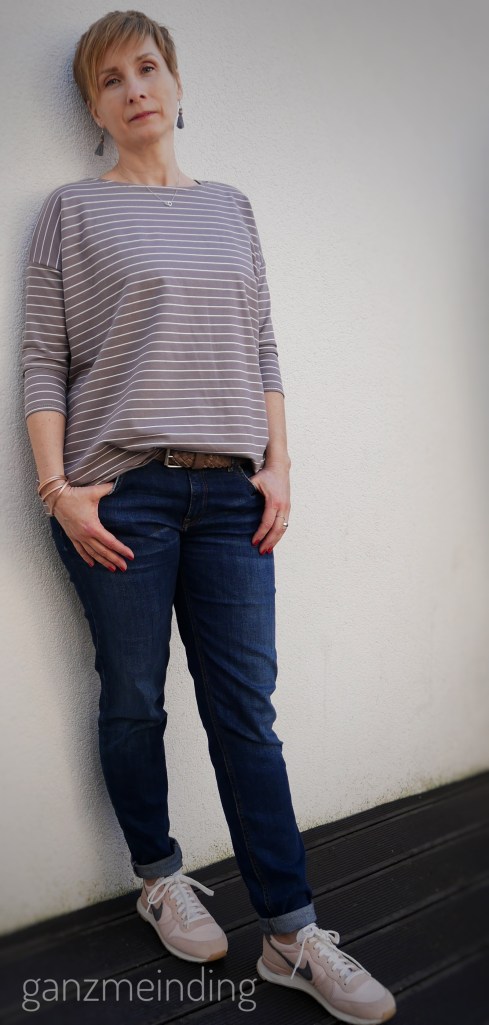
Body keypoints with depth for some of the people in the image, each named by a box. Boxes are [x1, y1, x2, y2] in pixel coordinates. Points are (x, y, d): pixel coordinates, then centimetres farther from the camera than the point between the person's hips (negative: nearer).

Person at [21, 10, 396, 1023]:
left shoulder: (231, 207, 17)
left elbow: (261, 349, 14)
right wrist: (57, 489, -9)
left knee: (247, 706, 2)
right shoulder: (73, 210, 6)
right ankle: (160, 879, 29)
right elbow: (43, 361, 0)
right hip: (119, 493, -2)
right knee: (134, 701, 7)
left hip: (230, 491, 3)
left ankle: (292, 934, 11)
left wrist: (278, 463, 4)